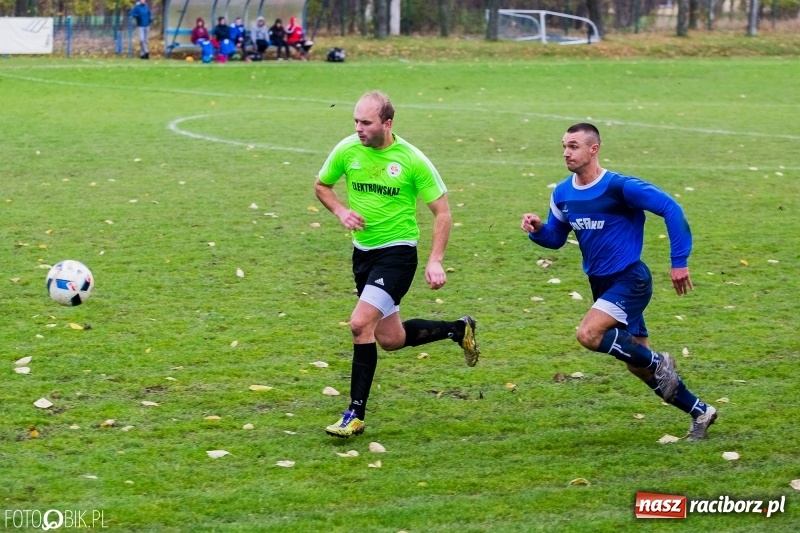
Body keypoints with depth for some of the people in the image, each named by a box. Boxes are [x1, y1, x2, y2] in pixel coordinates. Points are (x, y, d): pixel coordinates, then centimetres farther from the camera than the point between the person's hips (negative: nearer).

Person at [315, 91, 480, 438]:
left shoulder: (412, 160, -14)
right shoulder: (347, 150, -5)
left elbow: (442, 211, -7)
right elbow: (321, 185, 14)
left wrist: (435, 261, -15)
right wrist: (341, 211, -7)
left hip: (397, 251, -6)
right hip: (363, 252, 6)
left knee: (360, 323, -21)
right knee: (390, 339, 14)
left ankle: (356, 415, -13)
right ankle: (458, 329, 40)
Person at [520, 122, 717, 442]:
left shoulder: (620, 187, -18)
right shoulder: (562, 194, 3)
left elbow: (671, 209, -17)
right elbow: (555, 238, 15)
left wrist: (679, 261, -19)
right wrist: (537, 230, -8)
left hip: (630, 280, -8)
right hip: (601, 284, 8)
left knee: (589, 334, -27)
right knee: (638, 365, 10)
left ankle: (659, 362, -7)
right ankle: (700, 412, 26)